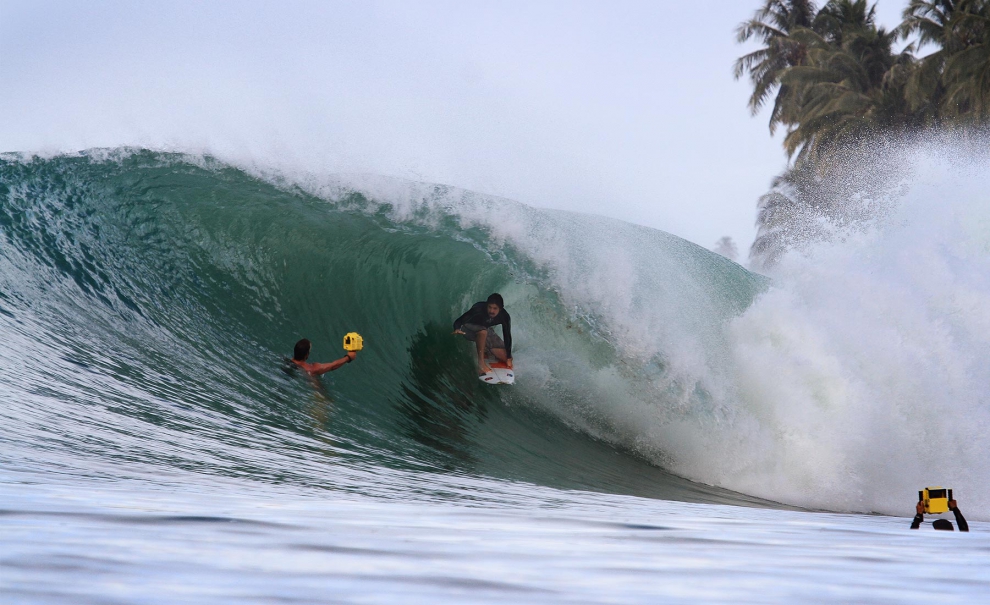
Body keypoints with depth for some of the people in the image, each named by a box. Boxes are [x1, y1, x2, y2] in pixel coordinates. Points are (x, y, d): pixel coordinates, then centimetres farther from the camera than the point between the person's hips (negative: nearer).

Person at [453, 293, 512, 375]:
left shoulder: (504, 316, -23)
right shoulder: (478, 309, -35)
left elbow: (507, 337, -15)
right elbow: (458, 321, -37)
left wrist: (509, 358, -16)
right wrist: (457, 329, -60)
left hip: (486, 329, 4)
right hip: (469, 329, -4)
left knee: (505, 357, -7)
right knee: (483, 331, -41)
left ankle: (485, 353, 20)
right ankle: (481, 362, -29)